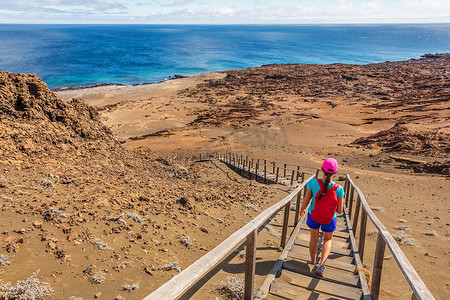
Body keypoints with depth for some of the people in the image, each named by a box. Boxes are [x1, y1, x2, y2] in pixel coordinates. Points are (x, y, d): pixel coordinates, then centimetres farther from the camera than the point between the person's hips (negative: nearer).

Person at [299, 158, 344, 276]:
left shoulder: (313, 183, -25)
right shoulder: (338, 189, -24)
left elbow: (306, 201, -13)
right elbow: (339, 211, -15)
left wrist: (301, 210, 7)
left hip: (313, 215, 0)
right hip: (330, 220, 0)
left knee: (314, 238, 25)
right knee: (328, 240, 26)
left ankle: (313, 260, 47)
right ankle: (321, 264, 11)